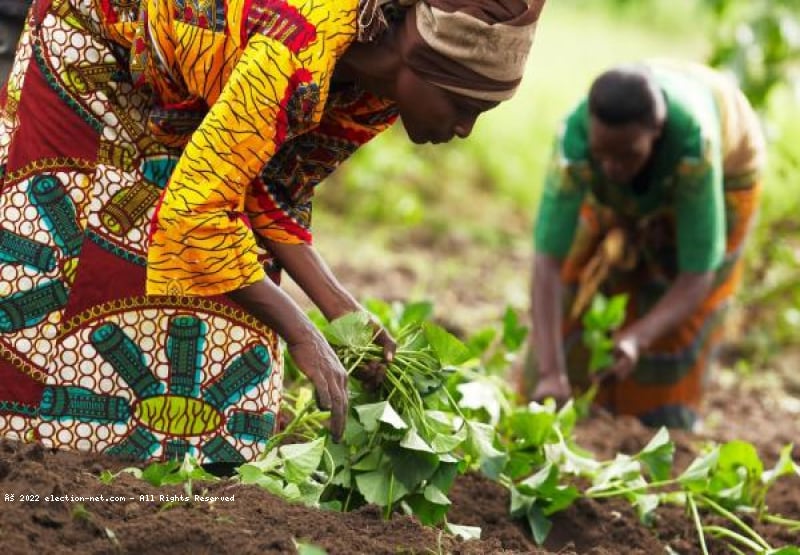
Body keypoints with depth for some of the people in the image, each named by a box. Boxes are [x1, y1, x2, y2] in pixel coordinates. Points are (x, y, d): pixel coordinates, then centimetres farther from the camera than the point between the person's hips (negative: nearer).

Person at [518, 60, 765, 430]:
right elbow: (548, 260, -45)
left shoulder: (695, 140, -47)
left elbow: (696, 277, -43)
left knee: (675, 330, -5)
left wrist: (637, 338, -59)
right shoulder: (576, 138, -43)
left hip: (725, 164, -2)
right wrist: (551, 372, -55)